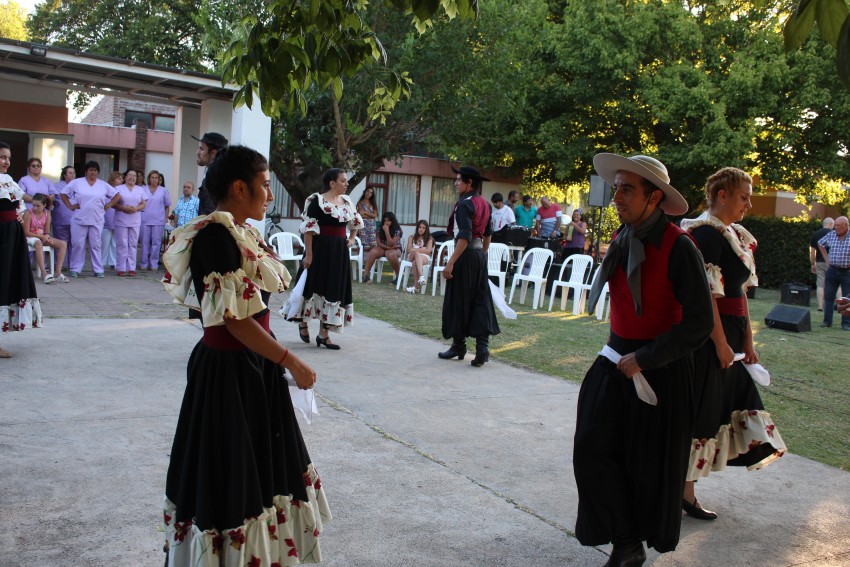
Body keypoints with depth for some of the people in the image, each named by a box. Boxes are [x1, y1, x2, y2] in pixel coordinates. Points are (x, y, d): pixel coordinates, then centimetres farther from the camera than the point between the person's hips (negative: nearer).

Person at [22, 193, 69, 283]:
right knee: (38, 243, -40)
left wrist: (46, 237, -21)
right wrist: (42, 236, -17)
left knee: (62, 243, -14)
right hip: (30, 238, -6)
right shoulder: (28, 213, -12)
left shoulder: (47, 213, 1)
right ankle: (44, 274, -47)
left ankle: (58, 273, -19)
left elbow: (47, 231, 3)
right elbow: (26, 232, -13)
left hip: (43, 237, 6)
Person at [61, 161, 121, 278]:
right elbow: (64, 194, 10)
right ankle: (75, 269, 8)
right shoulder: (76, 183, 3)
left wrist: (108, 206, 4)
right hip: (79, 220, -1)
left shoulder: (104, 185, 7)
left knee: (96, 246, 5)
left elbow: (117, 196, 12)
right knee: (78, 245, 0)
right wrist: (70, 206, 1)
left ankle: (98, 270, 9)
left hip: (96, 221, 1)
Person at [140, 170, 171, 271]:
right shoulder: (143, 190, 7)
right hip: (145, 220, 0)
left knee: (156, 243, 0)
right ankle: (144, 264, 12)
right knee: (145, 242, 4)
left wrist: (165, 219, 3)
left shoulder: (163, 190, 7)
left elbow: (167, 206, 9)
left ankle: (154, 264, 7)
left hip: (158, 221, 0)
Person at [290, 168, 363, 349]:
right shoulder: (317, 201, -12)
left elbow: (356, 221, 26)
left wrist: (351, 238, 13)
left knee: (335, 288, 6)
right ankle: (303, 322, 28)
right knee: (315, 285, 4)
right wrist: (308, 254, -18)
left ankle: (323, 333, 12)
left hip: (340, 252, 7)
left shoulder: (346, 201, 9)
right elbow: (308, 229, -15)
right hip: (320, 250, -6)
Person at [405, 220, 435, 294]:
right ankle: (422, 277, -57)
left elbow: (428, 251, -1)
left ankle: (416, 286, -48)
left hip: (425, 257, -1)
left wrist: (415, 249, -5)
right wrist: (420, 250, -4)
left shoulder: (429, 239, 15)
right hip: (412, 256, 1)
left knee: (415, 262, -38)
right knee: (416, 253, -39)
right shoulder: (411, 237, 19)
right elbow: (409, 250, 6)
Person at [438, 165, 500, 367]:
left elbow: (464, 237, -23)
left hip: (466, 254, -8)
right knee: (481, 300, 6)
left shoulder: (464, 204, -15)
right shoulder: (484, 204, 10)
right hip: (480, 254, 8)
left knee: (459, 300, 4)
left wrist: (451, 263, -24)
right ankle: (482, 347, -1)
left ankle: (459, 346, 14)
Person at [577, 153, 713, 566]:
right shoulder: (622, 240, 2)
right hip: (616, 360, 6)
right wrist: (620, 350, 10)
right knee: (592, 448, -2)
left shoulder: (678, 248, -18)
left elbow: (699, 324, -18)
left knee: (649, 462, 8)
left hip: (661, 369, -6)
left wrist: (643, 359, -17)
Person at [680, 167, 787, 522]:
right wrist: (721, 343, -19)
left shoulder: (736, 237, 14)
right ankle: (683, 491, 13)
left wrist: (747, 342, 15)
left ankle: (685, 487, 23)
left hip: (727, 337, 10)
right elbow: (705, 294, -21)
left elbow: (741, 293, 17)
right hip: (707, 337, -10)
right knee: (699, 412, -1)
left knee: (722, 407, 13)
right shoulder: (706, 234, -15)